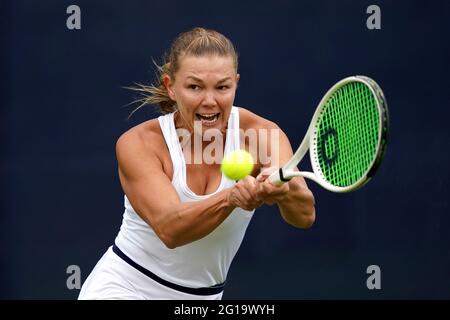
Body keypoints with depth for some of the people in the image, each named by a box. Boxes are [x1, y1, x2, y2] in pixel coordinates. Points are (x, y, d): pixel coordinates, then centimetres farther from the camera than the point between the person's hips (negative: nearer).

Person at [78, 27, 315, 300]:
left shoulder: (261, 133, -12)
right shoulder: (139, 143, -16)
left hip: (203, 297, 4)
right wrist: (231, 197, -46)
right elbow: (168, 228, -29)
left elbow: (305, 214, -27)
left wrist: (284, 189, -48)